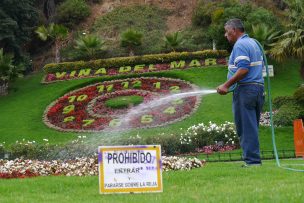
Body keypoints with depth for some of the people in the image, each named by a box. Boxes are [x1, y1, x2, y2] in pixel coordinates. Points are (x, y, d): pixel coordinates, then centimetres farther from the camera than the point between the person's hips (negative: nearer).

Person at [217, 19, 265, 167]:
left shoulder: (240, 45, -11)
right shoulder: (254, 43, 20)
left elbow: (243, 69, -22)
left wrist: (226, 85, -20)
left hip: (245, 89, -10)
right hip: (259, 88, 10)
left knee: (245, 128, -6)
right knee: (252, 127, 13)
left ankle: (252, 160, -7)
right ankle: (253, 159, 15)